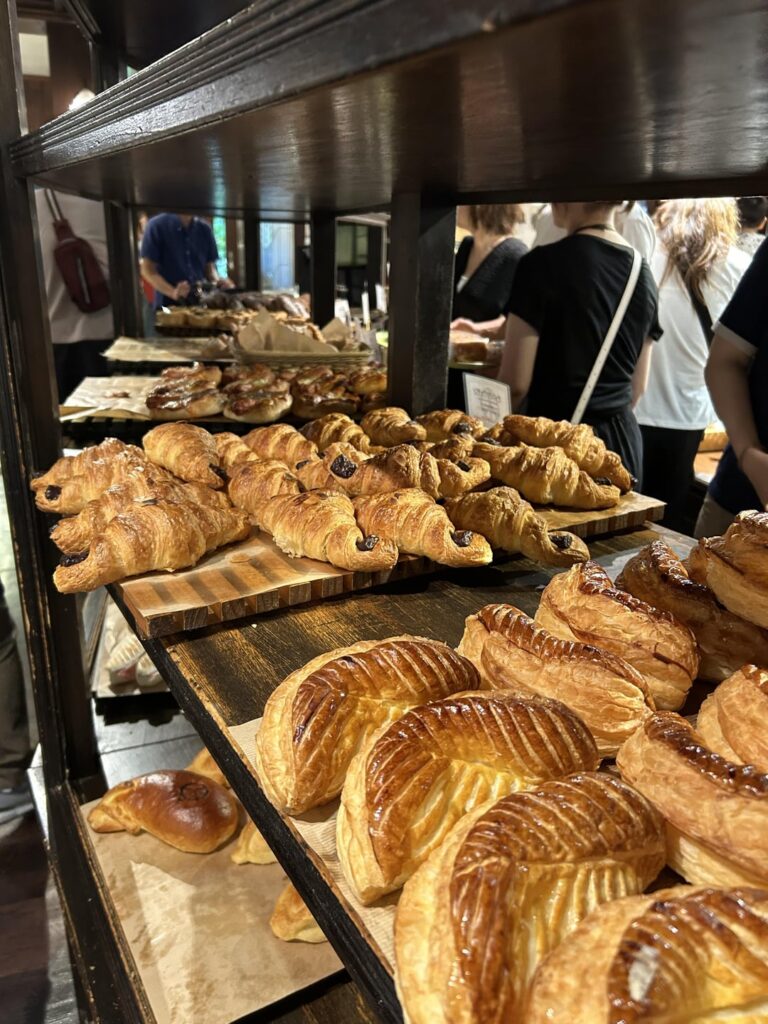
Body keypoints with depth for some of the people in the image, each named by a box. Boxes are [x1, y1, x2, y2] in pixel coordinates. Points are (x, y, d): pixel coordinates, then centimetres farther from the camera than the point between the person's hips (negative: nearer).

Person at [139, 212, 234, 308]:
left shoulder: (204, 229, 8)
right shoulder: (157, 226, -5)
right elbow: (147, 270, -7)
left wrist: (217, 281, -9)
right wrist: (173, 292, -22)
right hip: (168, 305, -3)